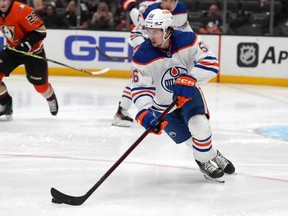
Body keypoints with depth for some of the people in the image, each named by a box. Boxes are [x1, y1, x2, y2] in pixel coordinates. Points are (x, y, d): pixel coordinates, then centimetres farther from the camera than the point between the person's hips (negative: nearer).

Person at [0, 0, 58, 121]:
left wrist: (27, 43, -35)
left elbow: (40, 30, -27)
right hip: (13, 49, 5)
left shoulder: (22, 10, -31)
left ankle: (51, 98, 38)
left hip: (33, 50, -5)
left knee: (40, 84, 2)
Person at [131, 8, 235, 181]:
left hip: (189, 94, 0)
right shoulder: (142, 57, -23)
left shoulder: (187, 40, -22)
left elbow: (210, 62, -25)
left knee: (199, 125, -23)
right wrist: (144, 113, -40)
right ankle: (210, 156, 22)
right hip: (163, 105, 0)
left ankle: (208, 158, 4)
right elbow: (140, 89, -23)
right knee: (188, 139, -7)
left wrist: (189, 80, -38)